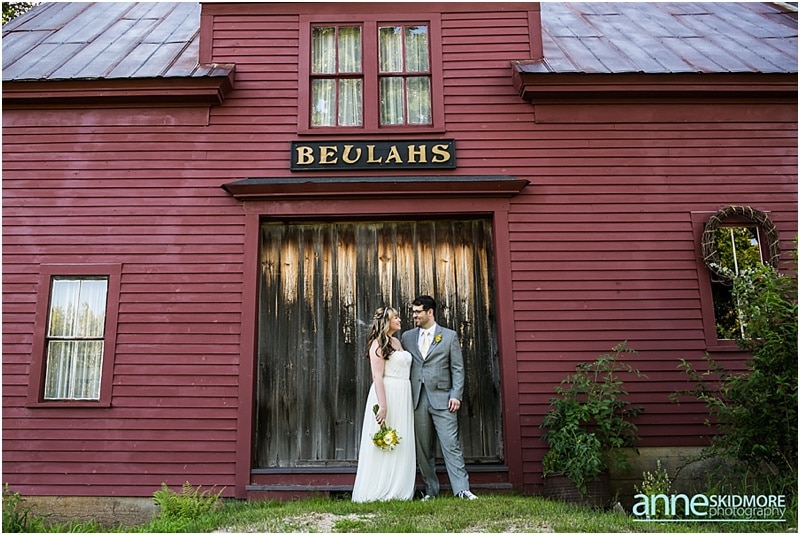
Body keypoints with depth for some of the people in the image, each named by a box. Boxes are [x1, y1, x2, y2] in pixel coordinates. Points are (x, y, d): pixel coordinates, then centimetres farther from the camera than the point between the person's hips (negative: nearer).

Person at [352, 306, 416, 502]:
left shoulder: (397, 342, 17)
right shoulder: (378, 343, -7)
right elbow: (377, 376, -15)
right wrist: (383, 405, -22)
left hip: (403, 397, 8)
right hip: (386, 395, -8)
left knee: (402, 445, 9)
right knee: (384, 445, -3)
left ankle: (398, 491, 16)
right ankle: (379, 492, 6)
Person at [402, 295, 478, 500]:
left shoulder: (449, 336, 5)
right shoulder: (407, 337, 12)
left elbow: (458, 369, 3)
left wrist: (456, 395, -7)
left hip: (442, 399, -3)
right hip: (417, 400, 3)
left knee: (451, 445, -6)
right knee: (423, 449, 7)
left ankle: (462, 489, -1)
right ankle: (431, 491, 16)